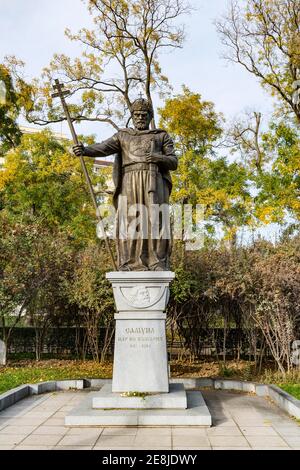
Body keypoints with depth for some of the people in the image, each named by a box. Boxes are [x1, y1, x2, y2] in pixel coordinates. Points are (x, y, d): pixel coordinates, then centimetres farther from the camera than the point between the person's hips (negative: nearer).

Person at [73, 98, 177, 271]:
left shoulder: (162, 136, 22)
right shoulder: (123, 136, 23)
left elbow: (174, 162, 14)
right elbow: (103, 148, 5)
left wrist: (159, 158, -7)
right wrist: (85, 150, -15)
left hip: (154, 182, -1)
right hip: (129, 183, 1)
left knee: (156, 221, -12)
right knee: (129, 222, -10)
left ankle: (158, 265, -11)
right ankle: (132, 265, -11)